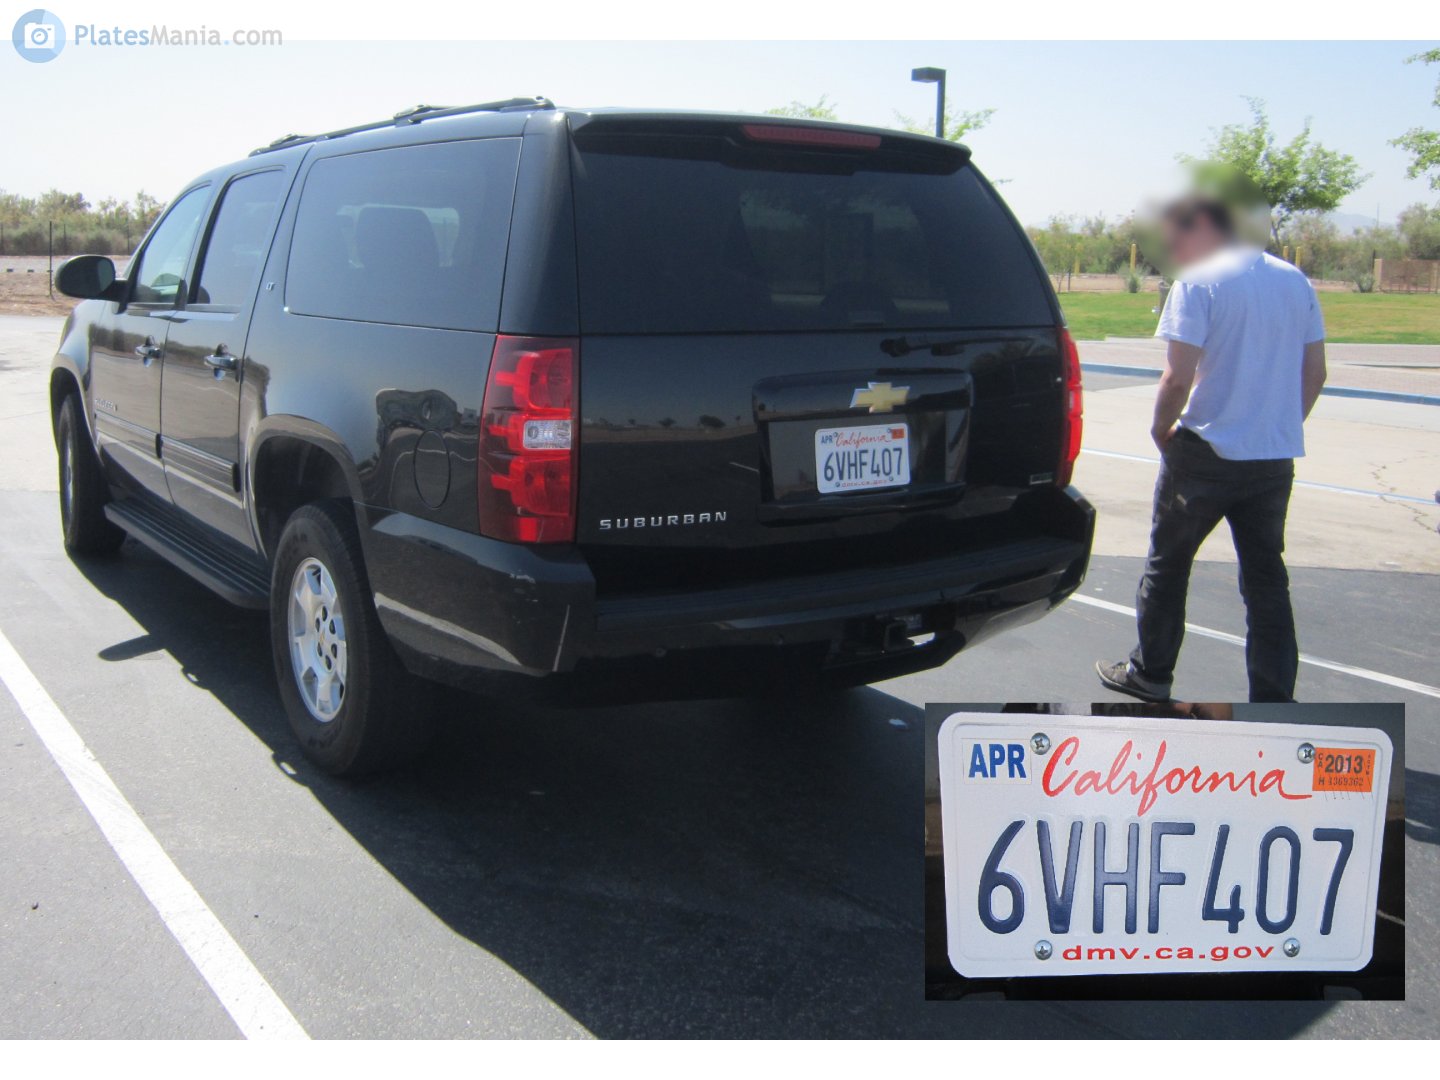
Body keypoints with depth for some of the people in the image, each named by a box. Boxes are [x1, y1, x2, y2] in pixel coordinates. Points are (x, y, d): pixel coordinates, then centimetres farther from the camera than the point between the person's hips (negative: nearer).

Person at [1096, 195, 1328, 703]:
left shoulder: (1197, 284, -12)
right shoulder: (1296, 282, 8)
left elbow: (1178, 378, -18)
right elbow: (1315, 373, 11)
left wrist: (1161, 429, -2)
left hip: (1206, 452, -6)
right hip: (1276, 457, 6)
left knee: (1167, 565, 13)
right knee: (1266, 579, 11)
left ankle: (1151, 673, 26)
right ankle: (1274, 700, 11)